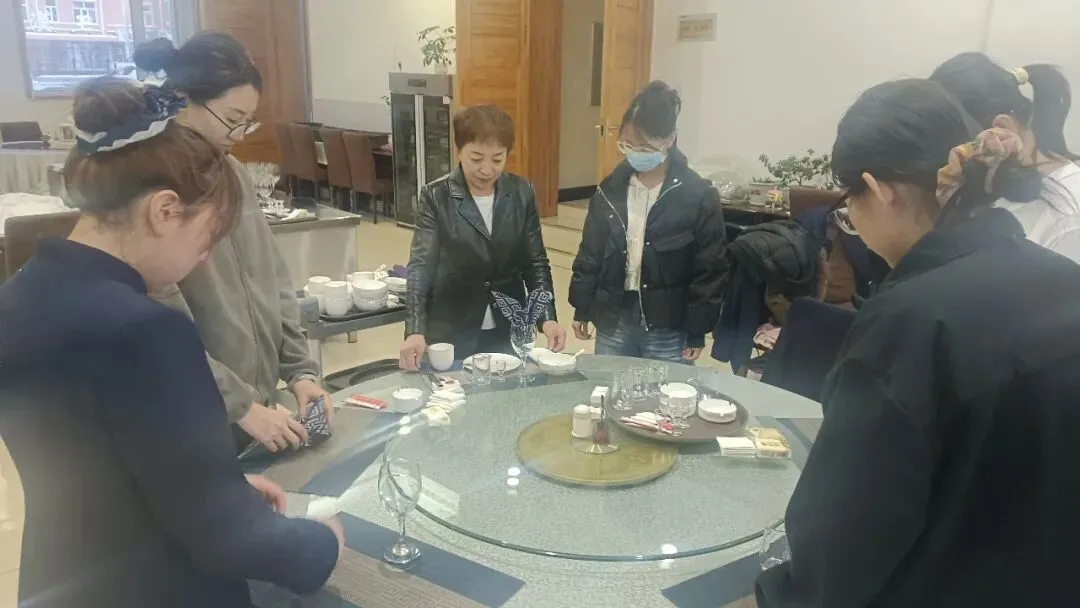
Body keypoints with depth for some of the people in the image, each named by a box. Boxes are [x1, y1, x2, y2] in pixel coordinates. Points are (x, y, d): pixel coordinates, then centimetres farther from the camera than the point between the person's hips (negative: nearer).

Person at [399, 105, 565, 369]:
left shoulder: (522, 193, -1)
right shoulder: (436, 197, -9)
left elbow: (535, 262, 2)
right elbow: (421, 265, -16)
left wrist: (547, 317, -12)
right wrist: (415, 330, -29)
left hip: (509, 334, 3)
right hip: (451, 335, -2)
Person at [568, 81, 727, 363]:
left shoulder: (698, 196, -11)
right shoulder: (611, 188, 1)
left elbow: (709, 271, -8)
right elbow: (590, 253, 8)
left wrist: (697, 331, -8)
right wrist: (582, 308, 9)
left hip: (668, 330, -3)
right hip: (613, 321, 4)